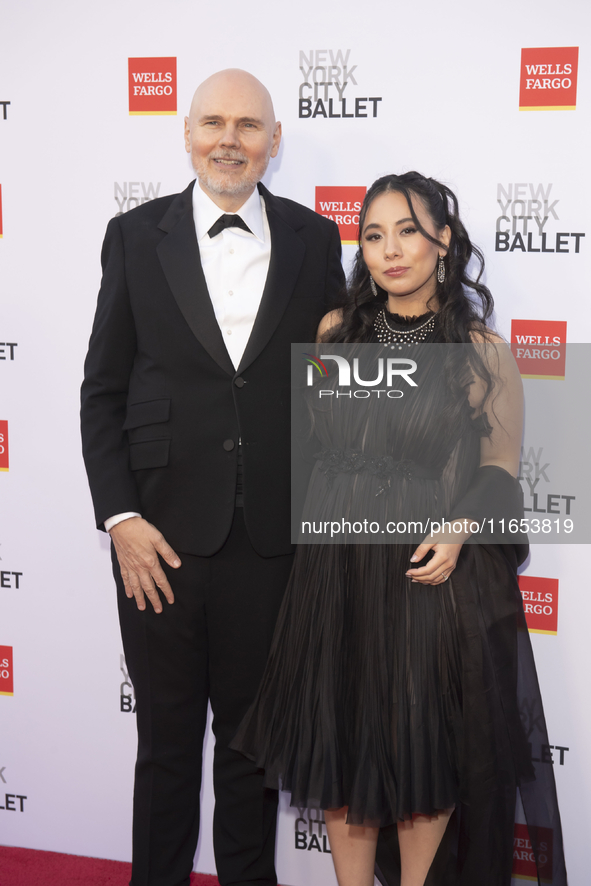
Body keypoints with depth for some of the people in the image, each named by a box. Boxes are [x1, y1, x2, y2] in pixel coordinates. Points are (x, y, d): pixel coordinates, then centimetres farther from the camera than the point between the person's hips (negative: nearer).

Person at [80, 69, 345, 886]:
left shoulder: (315, 239, 3)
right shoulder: (135, 236, 1)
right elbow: (103, 389, 2)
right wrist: (120, 517, -7)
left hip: (273, 536, 1)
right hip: (162, 534, 0)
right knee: (166, 736, 13)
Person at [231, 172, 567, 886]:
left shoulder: (482, 352, -4)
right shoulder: (335, 332, 5)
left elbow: (499, 467, -1)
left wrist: (458, 530, -16)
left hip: (431, 571, -3)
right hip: (337, 568, 3)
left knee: (424, 748, 8)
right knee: (339, 742, 10)